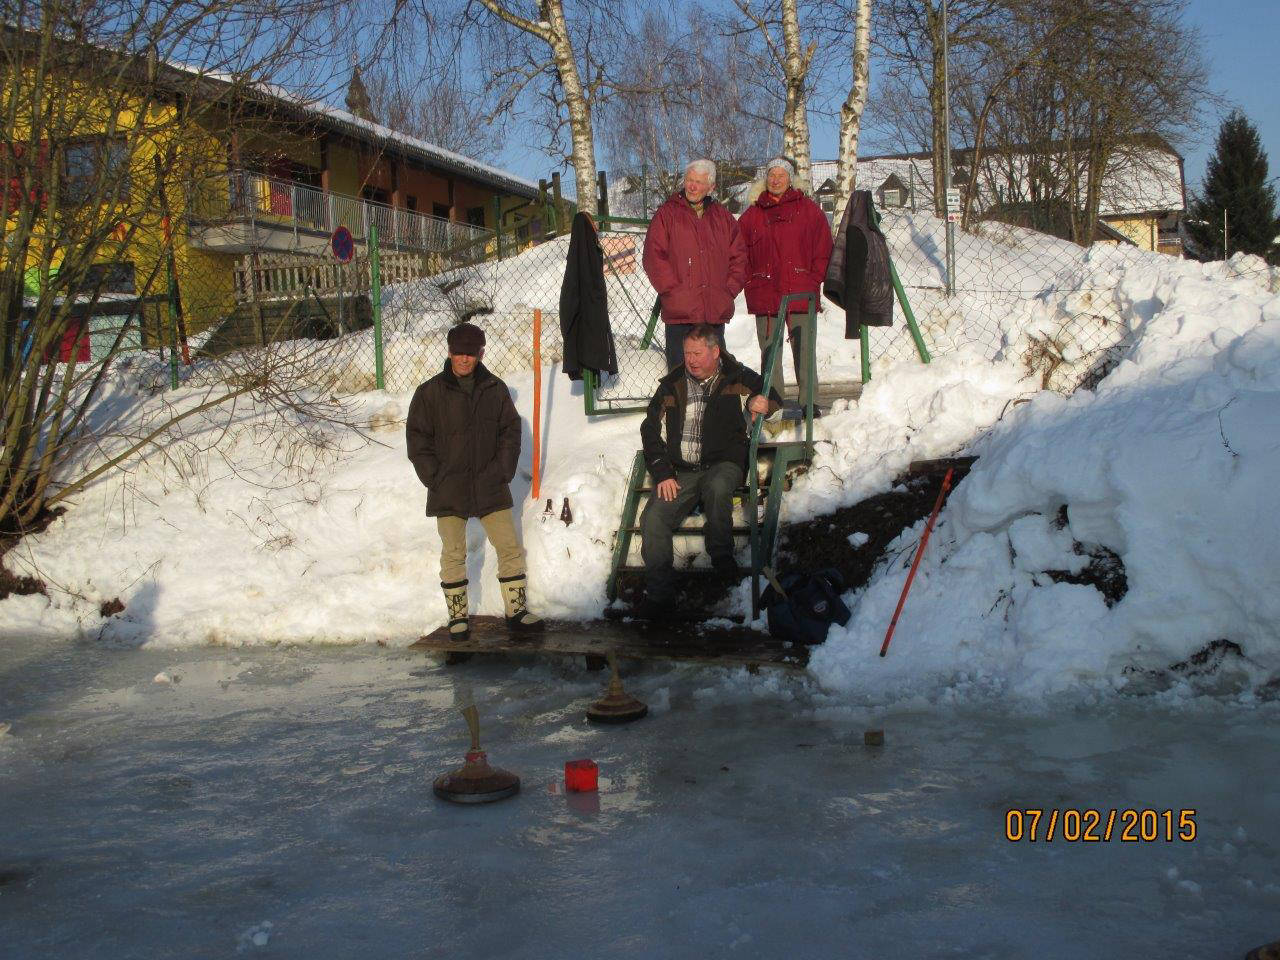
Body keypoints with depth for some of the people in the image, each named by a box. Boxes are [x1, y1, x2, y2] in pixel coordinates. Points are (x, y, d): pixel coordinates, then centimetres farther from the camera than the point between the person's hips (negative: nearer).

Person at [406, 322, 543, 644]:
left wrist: (503, 471, -2)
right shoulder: (430, 392, -2)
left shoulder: (495, 389, 4)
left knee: (510, 548, 2)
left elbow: (511, 431, 9)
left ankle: (517, 611, 14)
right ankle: (458, 616, 16)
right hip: (448, 492, -2)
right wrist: (434, 477, -7)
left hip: (490, 488, 2)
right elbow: (417, 438, 0)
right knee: (453, 555, 4)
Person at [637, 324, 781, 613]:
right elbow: (652, 431, 13)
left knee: (717, 488, -38)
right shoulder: (672, 385, 12)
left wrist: (764, 404, -6)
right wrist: (662, 473, 0)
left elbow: (773, 400, 21)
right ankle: (659, 591, -14)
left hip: (724, 463, -2)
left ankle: (722, 557, -17)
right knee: (653, 518, -21)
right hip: (681, 471, 3)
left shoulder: (739, 379, 8)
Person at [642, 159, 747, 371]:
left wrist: (730, 289, 2)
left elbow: (739, 256, 15)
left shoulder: (723, 217, 14)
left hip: (716, 311, 4)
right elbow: (654, 256, -4)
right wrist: (673, 290, -11)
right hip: (680, 312, -3)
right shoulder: (667, 214, 3)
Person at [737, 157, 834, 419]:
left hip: (802, 295, -1)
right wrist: (752, 283, 2)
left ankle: (808, 402, 5)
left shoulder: (809, 210, 7)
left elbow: (824, 249, 7)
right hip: (765, 296, 2)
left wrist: (813, 280, -2)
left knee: (804, 349, -2)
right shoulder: (752, 215, 11)